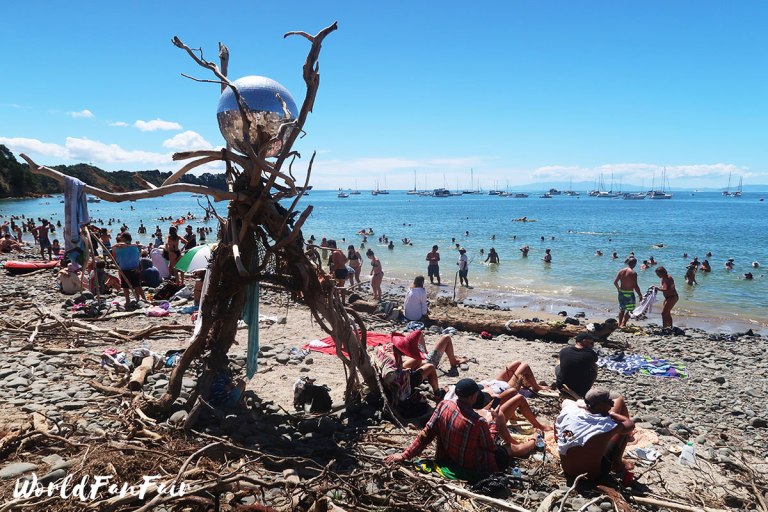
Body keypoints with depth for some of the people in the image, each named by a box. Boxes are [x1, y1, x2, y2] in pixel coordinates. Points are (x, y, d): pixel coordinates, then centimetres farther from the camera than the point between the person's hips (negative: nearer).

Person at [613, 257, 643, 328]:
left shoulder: (621, 271, 3)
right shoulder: (633, 273, -14)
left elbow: (615, 282, 7)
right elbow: (635, 285, -17)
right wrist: (640, 295, -9)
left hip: (621, 292, 6)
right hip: (629, 293, -6)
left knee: (622, 309, 19)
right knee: (629, 310, 4)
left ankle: (620, 324, 25)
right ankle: (623, 324, -3)